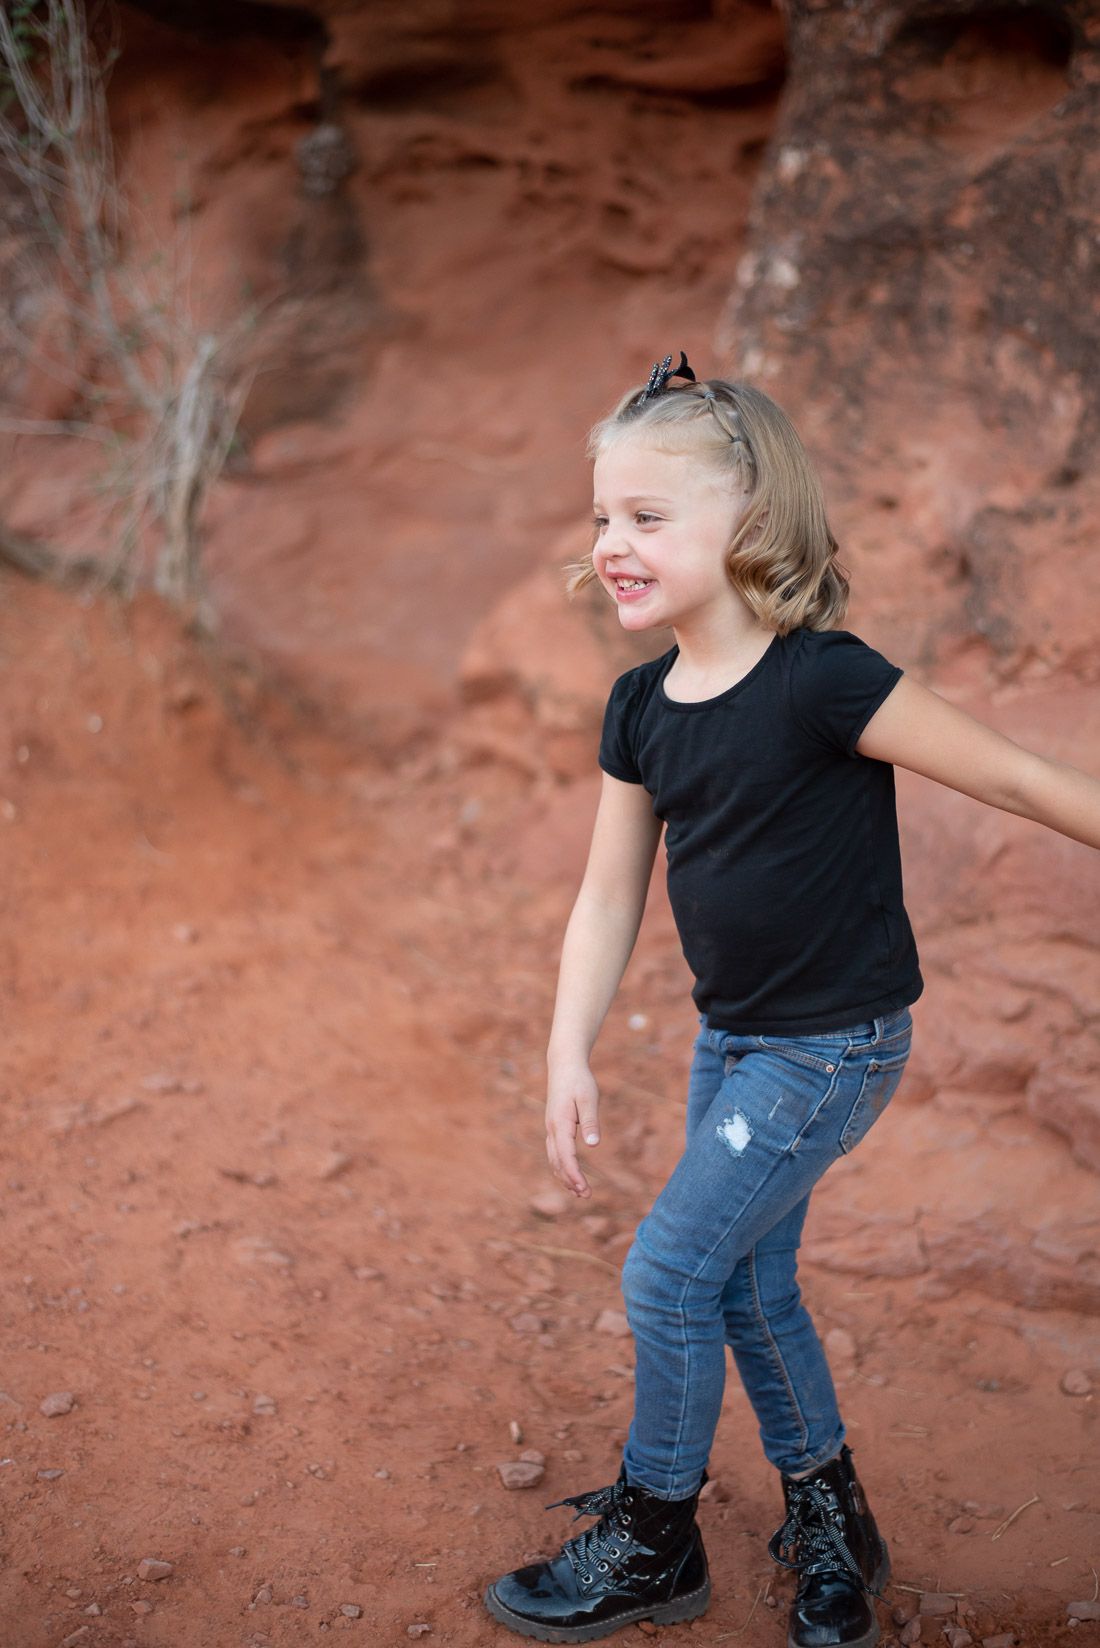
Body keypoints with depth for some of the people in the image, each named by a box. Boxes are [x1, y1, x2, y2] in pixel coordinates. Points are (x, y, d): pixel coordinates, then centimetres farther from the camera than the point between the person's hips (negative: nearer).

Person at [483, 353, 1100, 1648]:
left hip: (834, 1047, -7)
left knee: (669, 1270, -6)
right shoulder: (641, 708, 0)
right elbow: (610, 893, 5)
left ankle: (652, 1542, 15)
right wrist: (570, 1057, 0)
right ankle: (829, 1518, 38)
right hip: (730, 1038, 7)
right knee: (750, 1287, 16)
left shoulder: (822, 681, -22)